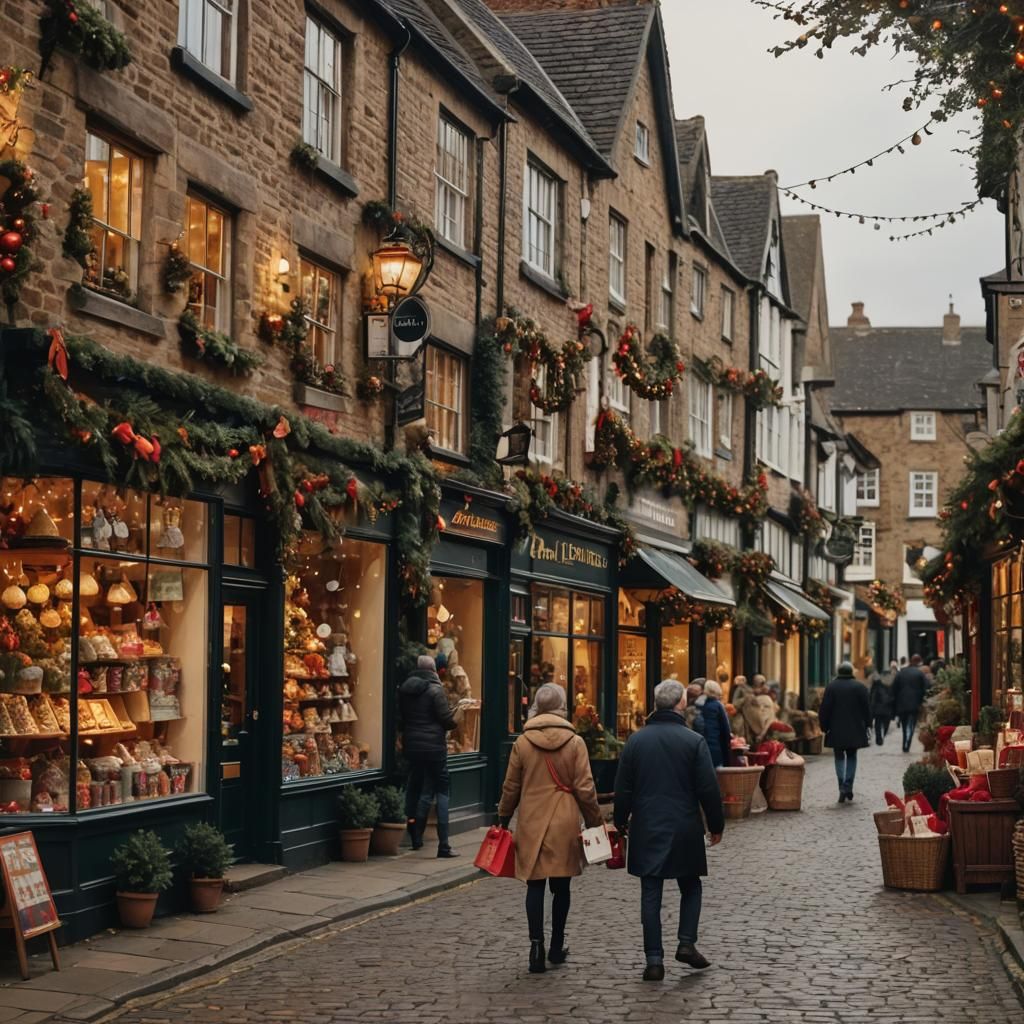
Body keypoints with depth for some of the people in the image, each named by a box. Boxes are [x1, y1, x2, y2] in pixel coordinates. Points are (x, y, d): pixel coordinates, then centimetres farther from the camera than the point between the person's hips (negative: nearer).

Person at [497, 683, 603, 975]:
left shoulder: (522, 743, -1)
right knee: (561, 886, 12)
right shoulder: (575, 743, -5)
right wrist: (594, 822, 7)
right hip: (565, 824, 0)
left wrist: (503, 818, 18)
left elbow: (511, 787, 5)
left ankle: (537, 946, -8)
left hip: (531, 823, 0)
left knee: (535, 886, 3)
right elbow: (585, 788, -4)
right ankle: (557, 947, 21)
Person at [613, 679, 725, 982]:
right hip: (685, 829, -2)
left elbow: (622, 787, 5)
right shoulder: (694, 741, -7)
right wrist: (716, 825, 5)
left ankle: (654, 960, 3)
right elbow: (708, 788, -7)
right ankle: (687, 943, 4)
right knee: (690, 887, 17)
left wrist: (622, 821, 19)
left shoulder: (636, 740, 0)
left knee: (651, 894, 5)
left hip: (646, 829, 2)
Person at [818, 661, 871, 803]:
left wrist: (824, 726, 6)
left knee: (839, 757, 6)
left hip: (836, 731, -1)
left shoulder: (831, 687, -3)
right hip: (855, 730, 1)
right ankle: (848, 787, 6)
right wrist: (867, 726, 9)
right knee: (851, 756, 14)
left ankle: (842, 787, -10)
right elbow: (867, 709, 1)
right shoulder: (860, 687, -1)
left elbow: (824, 710, -3)